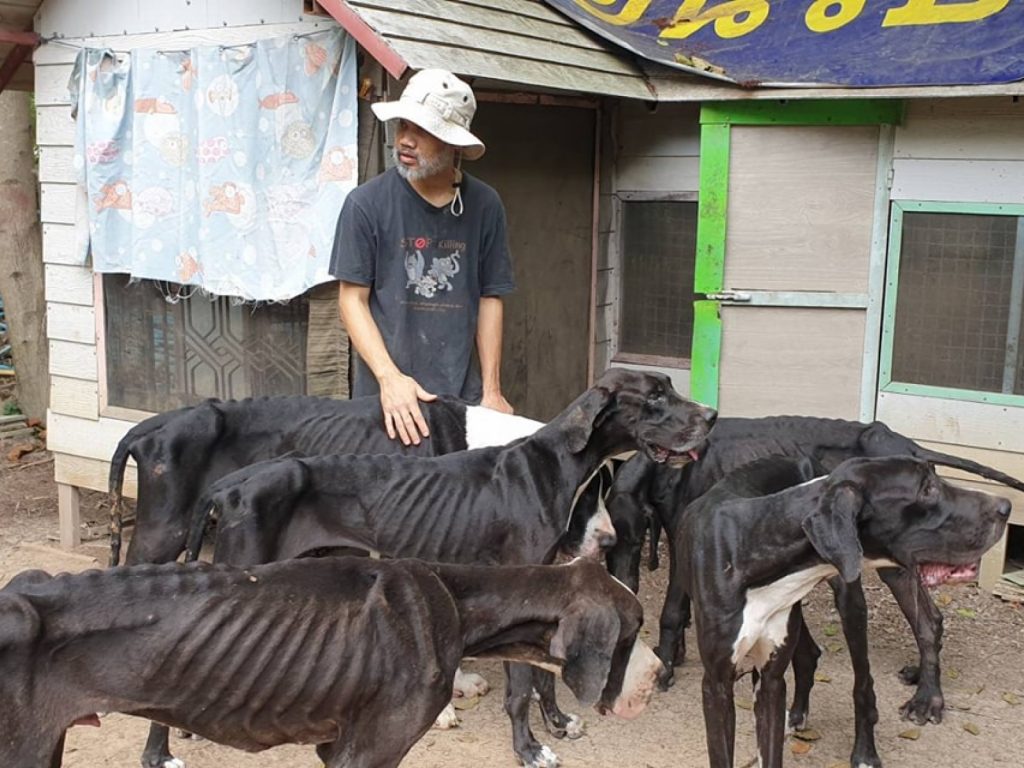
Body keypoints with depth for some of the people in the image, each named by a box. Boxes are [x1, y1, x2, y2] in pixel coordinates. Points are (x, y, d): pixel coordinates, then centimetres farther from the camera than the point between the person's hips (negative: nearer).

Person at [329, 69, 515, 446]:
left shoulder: (484, 205, 0)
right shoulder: (366, 203, -6)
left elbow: (490, 299, 5)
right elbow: (352, 299, -4)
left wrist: (492, 391, 1)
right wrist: (390, 378, -16)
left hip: (462, 392, 2)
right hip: (384, 393, -1)